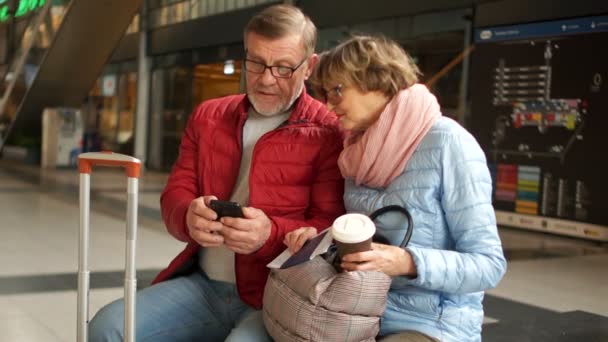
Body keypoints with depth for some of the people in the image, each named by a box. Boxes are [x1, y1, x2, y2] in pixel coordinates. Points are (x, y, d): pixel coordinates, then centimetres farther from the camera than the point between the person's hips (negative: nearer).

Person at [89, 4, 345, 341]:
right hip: (202, 285, 5)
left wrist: (271, 234, -27)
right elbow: (174, 194, 11)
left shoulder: (330, 134, -4)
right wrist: (189, 216, -14)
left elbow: (333, 231, -8)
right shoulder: (208, 117, 14)